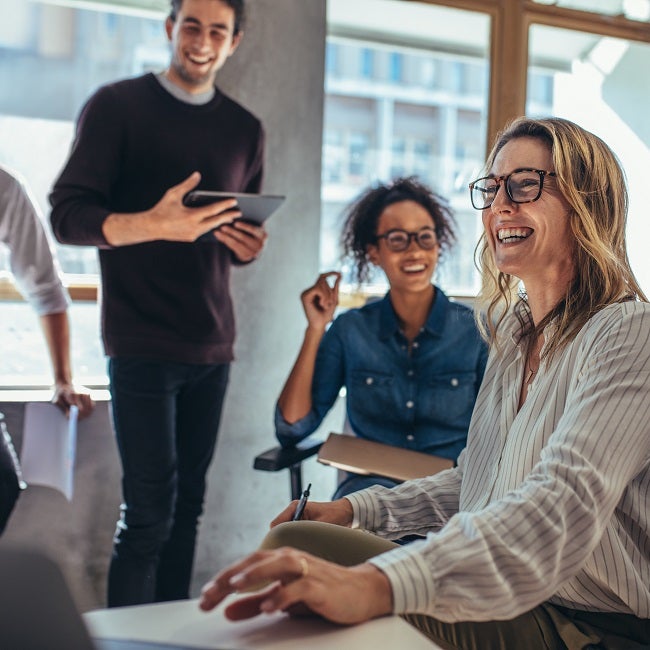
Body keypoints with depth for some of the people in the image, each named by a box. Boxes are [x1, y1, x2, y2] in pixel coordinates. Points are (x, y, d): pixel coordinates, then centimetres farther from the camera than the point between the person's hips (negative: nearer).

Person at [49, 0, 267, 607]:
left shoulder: (244, 130, 13)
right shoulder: (115, 105, -1)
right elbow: (67, 215, -9)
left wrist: (248, 245, -5)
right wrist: (150, 225, -27)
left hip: (212, 344, 5)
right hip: (141, 342, -4)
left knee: (188, 503, 8)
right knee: (149, 510, -4)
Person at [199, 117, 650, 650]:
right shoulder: (514, 332, 12)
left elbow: (565, 503, -32)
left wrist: (378, 583, -46)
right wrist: (358, 508, 5)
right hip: (507, 598, 7)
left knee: (298, 546, -22)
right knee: (290, 546, -9)